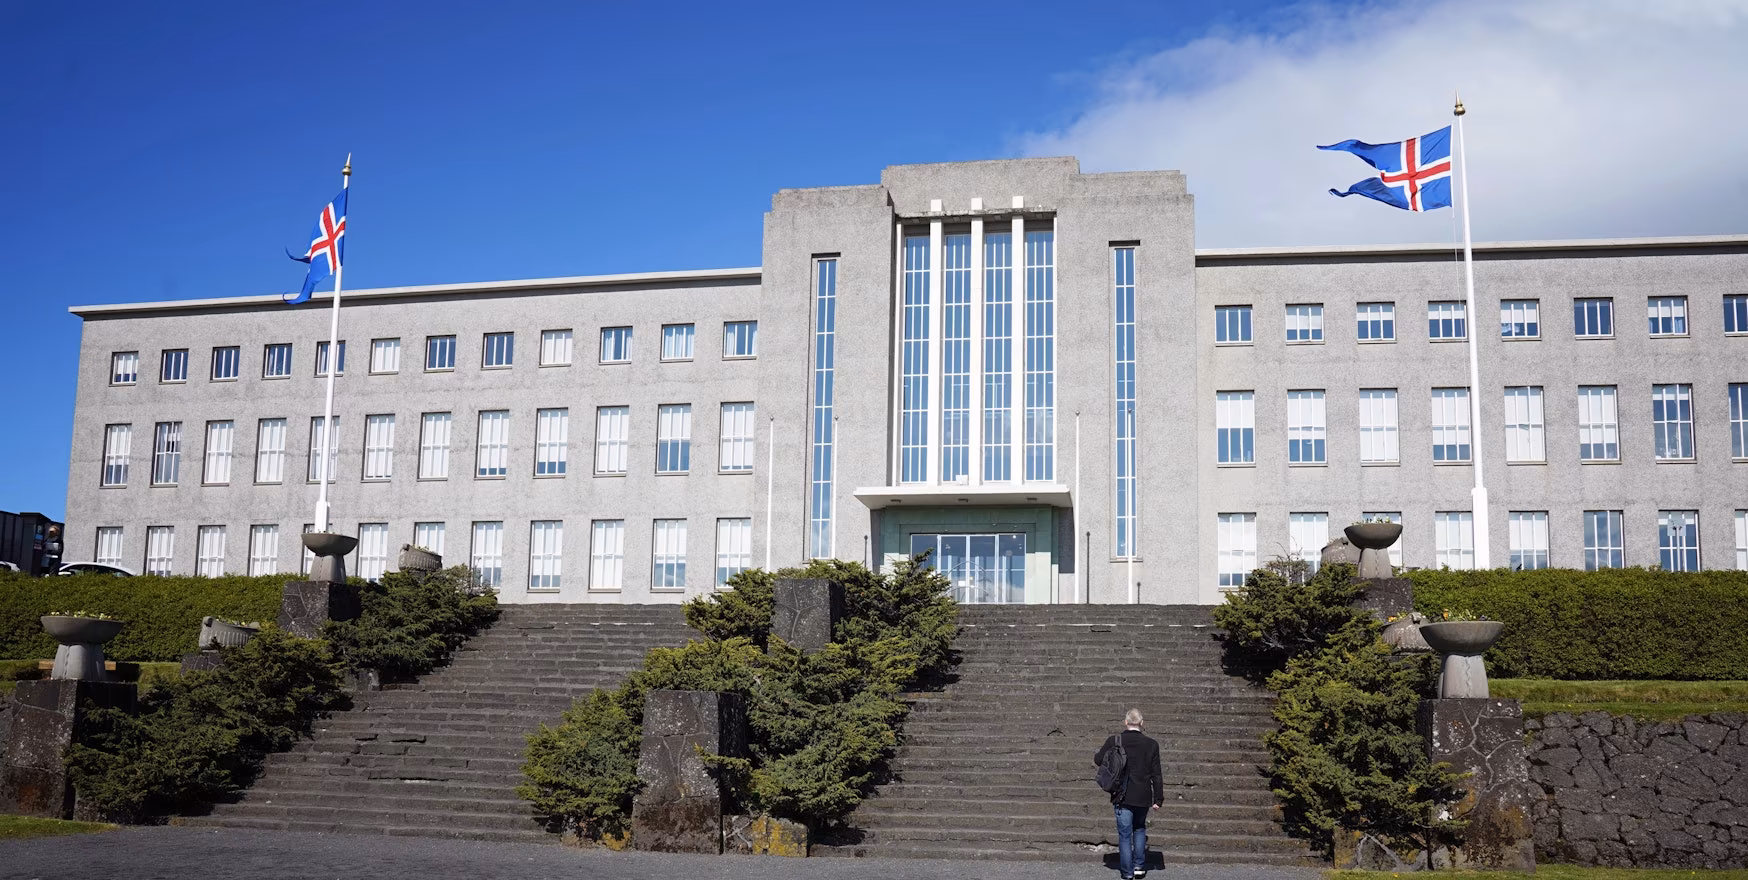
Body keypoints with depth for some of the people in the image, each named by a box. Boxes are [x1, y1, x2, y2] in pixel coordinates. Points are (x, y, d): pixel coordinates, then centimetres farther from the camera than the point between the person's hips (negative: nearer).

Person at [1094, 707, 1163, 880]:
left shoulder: (1114, 741, -9)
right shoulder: (1152, 744, -7)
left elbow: (1098, 760, 4)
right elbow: (1156, 774, -4)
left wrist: (1097, 753, 26)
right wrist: (1158, 799, 3)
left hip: (1122, 796, -1)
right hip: (1143, 797, 1)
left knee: (1124, 834, 6)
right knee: (1139, 829, 23)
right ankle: (1139, 866, 20)